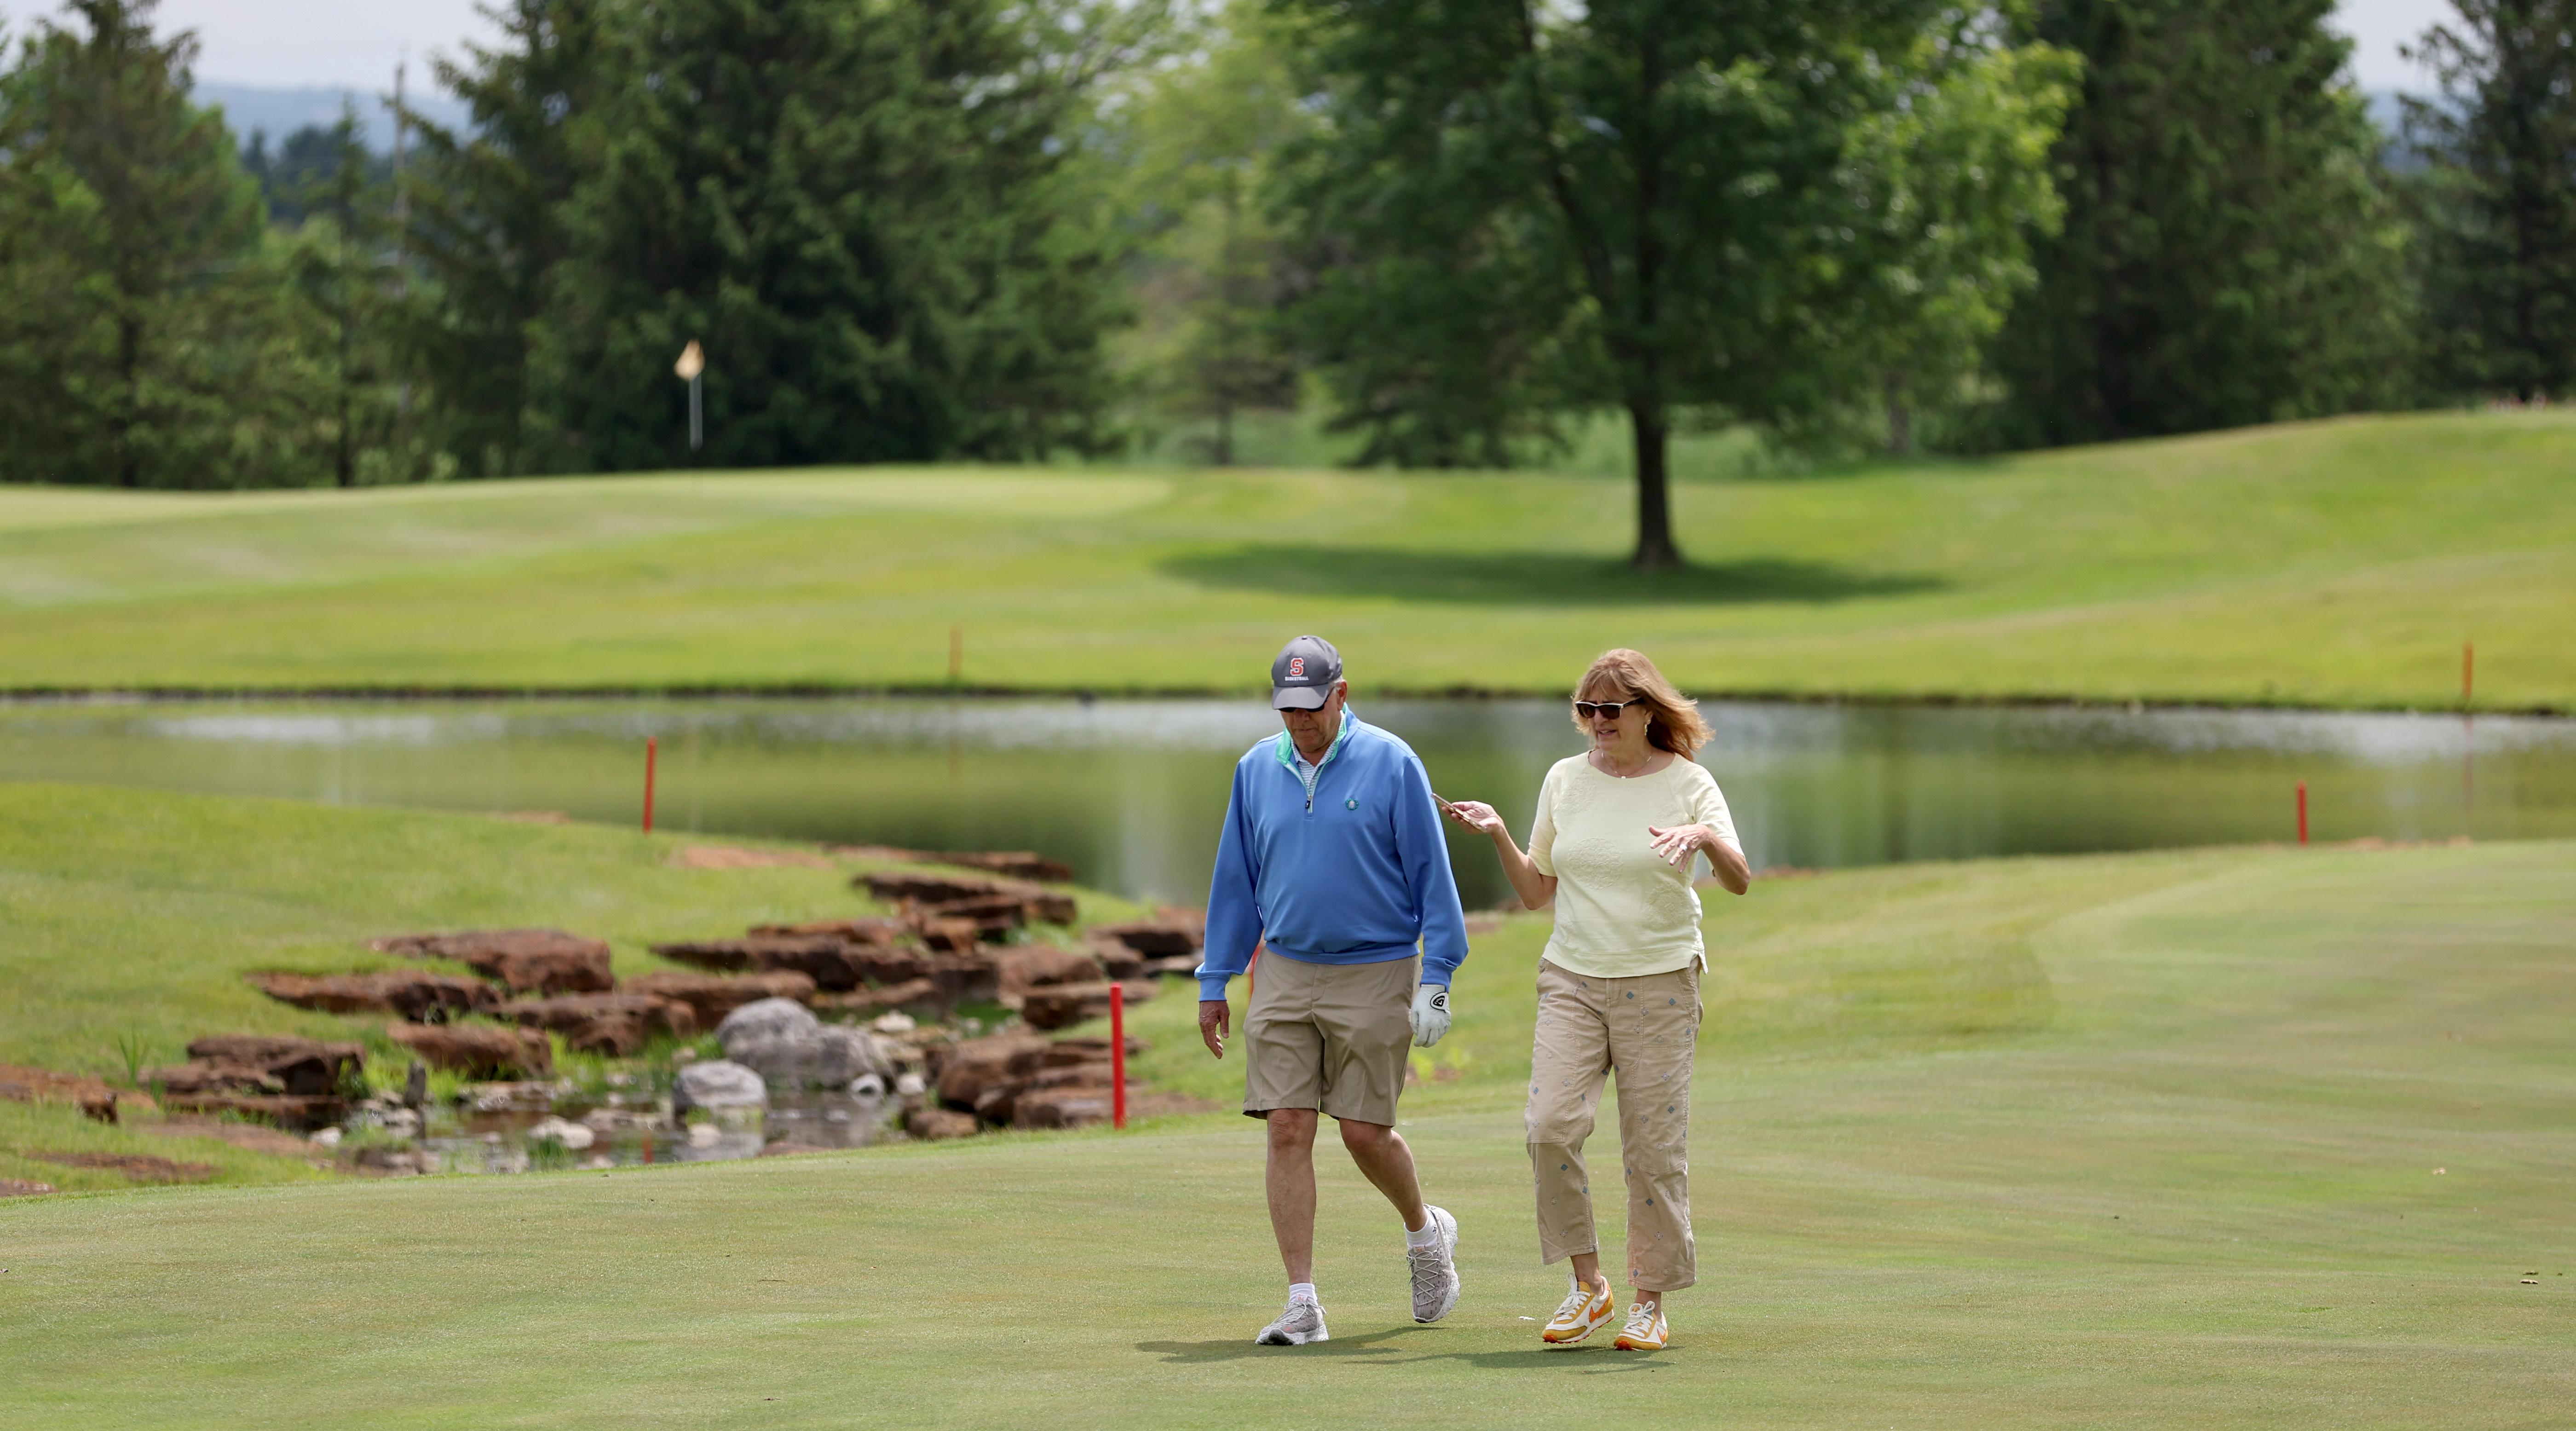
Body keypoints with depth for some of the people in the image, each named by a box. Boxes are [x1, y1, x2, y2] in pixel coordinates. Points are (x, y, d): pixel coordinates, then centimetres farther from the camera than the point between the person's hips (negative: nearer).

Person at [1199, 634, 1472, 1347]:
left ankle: (1426, 1232, 31)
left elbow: (1431, 873, -3)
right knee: (1287, 1131, -5)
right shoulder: (1257, 769, 7)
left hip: (1373, 974, -3)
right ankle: (1303, 1305, -3)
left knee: (1365, 1134, -1)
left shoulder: (1392, 764, -5)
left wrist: (1436, 977, -8)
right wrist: (1214, 983, 13)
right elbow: (1235, 881, 14)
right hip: (1283, 974, 3)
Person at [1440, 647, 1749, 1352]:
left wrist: (1708, 837, -30)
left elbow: (1739, 882, -11)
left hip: (1659, 981, -3)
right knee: (1550, 1126, -15)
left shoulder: (1688, 783, -1)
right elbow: (1537, 892, 15)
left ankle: (1651, 1303, 8)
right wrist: (1498, 836, 0)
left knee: (1655, 1148, -3)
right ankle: (1588, 1285, -2)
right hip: (1571, 979, 3)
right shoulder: (1565, 780, 9)